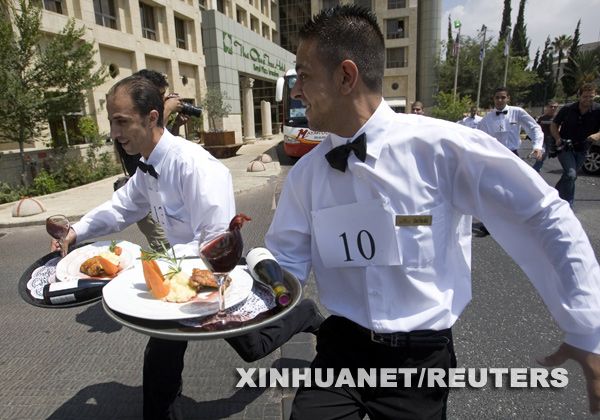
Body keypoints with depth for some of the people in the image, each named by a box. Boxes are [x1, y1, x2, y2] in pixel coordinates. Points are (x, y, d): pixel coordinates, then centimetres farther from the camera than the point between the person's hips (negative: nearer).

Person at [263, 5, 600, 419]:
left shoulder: (443, 147, -19)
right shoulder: (306, 172, -6)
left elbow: (547, 218, -10)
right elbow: (285, 262, -1)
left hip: (421, 357, -2)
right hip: (341, 347, 3)